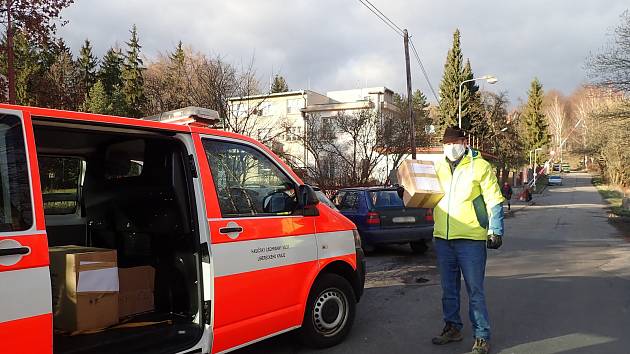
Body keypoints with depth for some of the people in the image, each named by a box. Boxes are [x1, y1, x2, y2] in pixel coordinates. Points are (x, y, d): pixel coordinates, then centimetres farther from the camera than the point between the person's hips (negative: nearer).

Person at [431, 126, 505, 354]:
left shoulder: (479, 166, -3)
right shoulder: (438, 167, 12)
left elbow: (494, 201, -4)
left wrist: (495, 230, -9)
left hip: (471, 239, -5)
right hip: (443, 238, 5)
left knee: (475, 292, 1)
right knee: (449, 290, 17)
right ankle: (452, 328, 32)